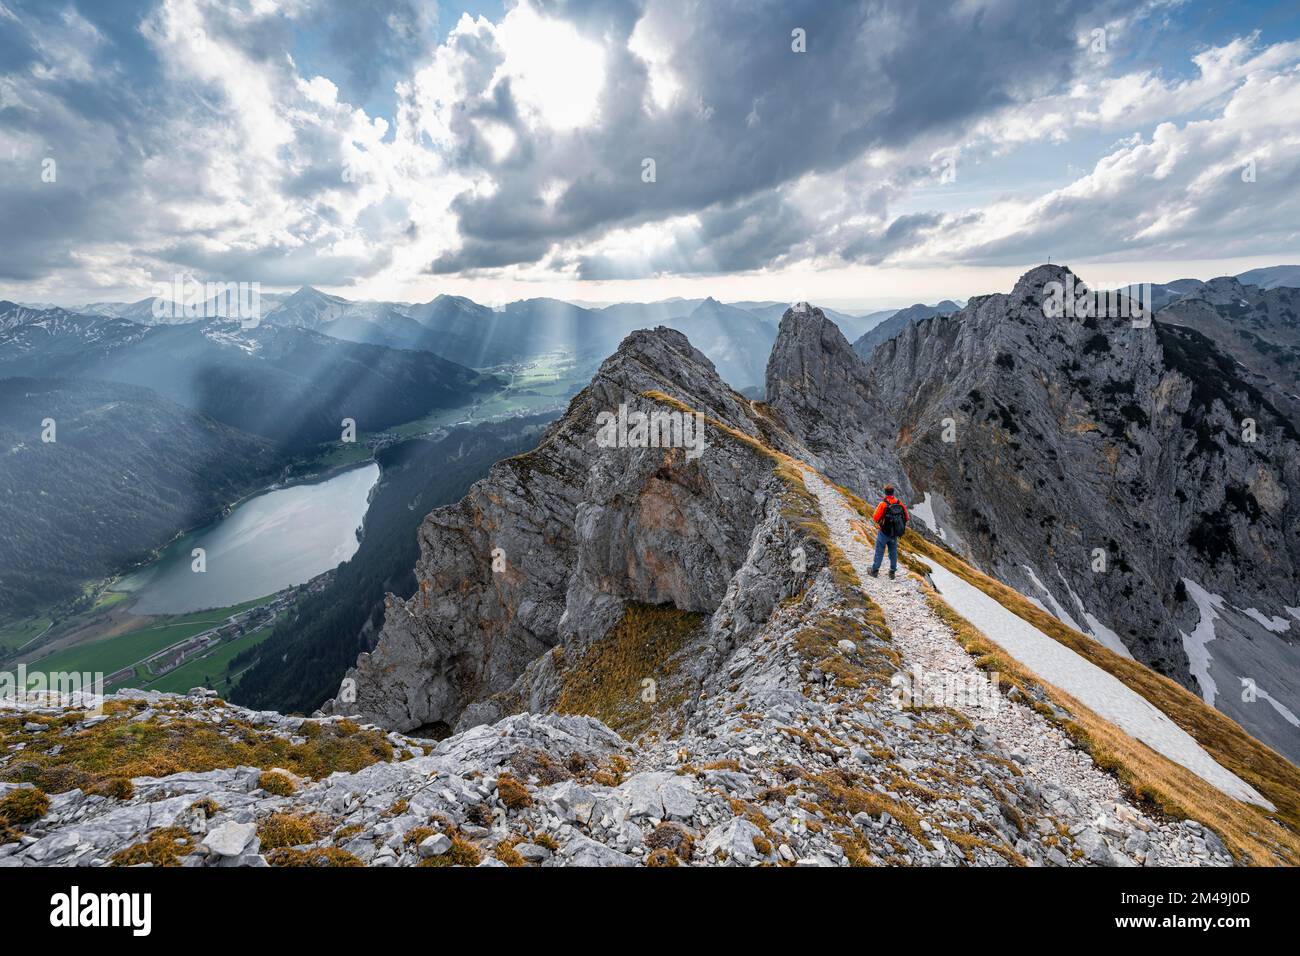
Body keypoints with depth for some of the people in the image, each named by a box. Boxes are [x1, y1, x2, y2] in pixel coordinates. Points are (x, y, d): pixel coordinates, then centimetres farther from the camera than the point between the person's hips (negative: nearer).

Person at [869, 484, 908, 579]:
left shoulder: (883, 504, -19)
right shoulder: (900, 504, -6)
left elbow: (875, 518, -17)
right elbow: (906, 518, 3)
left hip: (884, 533, -4)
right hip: (895, 533, 4)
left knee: (879, 552, 8)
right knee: (893, 552, 17)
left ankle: (875, 571, 15)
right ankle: (892, 572, 25)